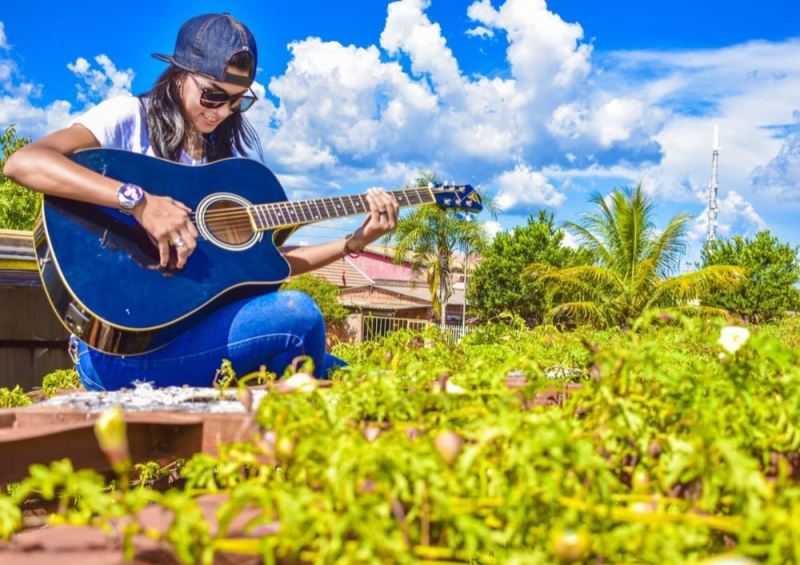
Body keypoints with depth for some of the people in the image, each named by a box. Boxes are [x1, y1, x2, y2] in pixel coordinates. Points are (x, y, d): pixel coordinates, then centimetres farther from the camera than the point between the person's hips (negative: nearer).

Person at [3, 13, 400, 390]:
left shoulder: (228, 151, 14)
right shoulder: (130, 116, -4)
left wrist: (354, 243, 3)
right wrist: (138, 200, -32)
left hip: (193, 326, 7)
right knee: (295, 315, -21)